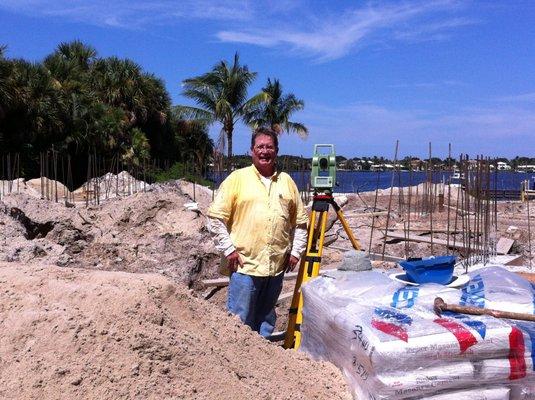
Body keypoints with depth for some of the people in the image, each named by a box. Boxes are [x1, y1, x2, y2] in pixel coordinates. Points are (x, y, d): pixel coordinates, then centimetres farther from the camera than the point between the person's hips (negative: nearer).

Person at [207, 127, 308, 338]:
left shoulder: (287, 181, 10)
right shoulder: (237, 178, -1)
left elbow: (300, 221, 16)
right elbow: (215, 217, -3)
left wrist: (295, 251, 8)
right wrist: (228, 249, -8)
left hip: (277, 266, 4)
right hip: (244, 265, -4)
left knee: (267, 318, 16)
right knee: (240, 320, -1)